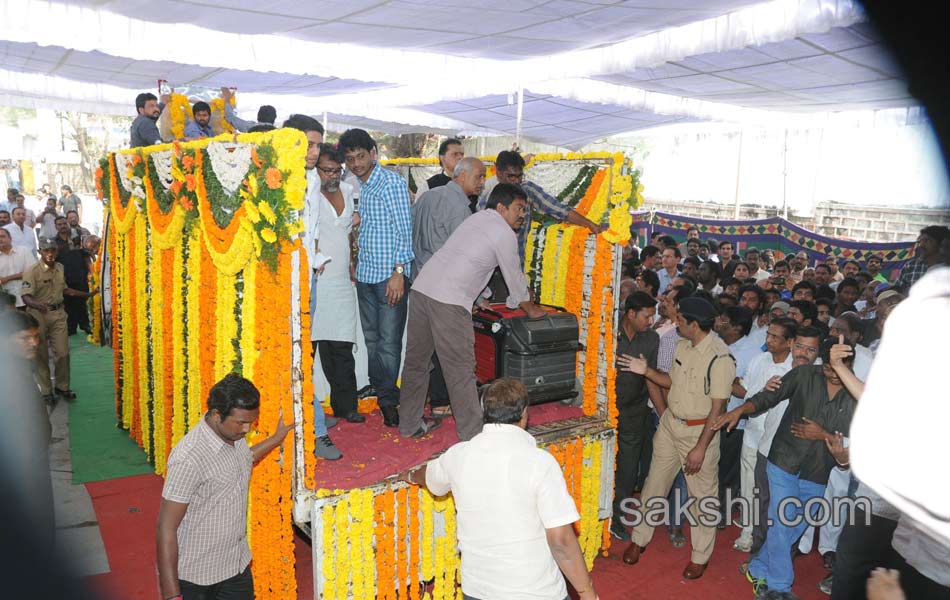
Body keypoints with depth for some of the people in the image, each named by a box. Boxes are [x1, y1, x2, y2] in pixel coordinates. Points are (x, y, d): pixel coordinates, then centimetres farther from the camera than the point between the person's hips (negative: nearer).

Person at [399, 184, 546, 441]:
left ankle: (410, 425, 28)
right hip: (448, 301, -9)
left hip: (421, 287, 9)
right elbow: (514, 277, 7)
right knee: (460, 371, -3)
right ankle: (472, 435, 3)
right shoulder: (504, 234, -1)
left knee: (416, 362, 16)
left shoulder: (477, 218, 24)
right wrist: (531, 309, 22)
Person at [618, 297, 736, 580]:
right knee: (655, 483, 15)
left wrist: (700, 447, -22)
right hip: (670, 424, 7)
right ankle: (639, 539, 31)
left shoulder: (719, 357, -22)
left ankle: (700, 556, 26)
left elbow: (717, 407, -21)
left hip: (700, 430, -7)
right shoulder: (683, 346, 1)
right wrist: (646, 371, -2)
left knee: (702, 494, 8)